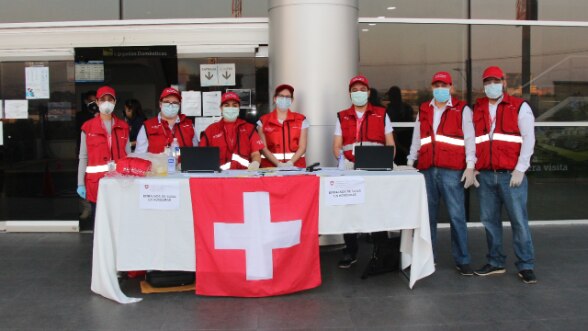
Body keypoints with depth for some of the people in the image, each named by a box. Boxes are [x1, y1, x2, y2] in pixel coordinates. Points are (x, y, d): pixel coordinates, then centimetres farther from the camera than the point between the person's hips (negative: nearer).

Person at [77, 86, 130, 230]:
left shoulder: (123, 127, 10)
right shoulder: (88, 127, 4)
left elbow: (128, 155, 11)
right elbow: (83, 157, 4)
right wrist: (80, 183, 0)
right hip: (96, 180, -1)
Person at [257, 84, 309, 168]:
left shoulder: (301, 120, 10)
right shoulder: (263, 121, 8)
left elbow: (302, 147, 5)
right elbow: (263, 148, 2)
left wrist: (290, 163, -10)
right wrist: (278, 164, -10)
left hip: (296, 166, 0)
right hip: (271, 167, 0)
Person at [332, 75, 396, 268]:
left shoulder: (381, 114, 10)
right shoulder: (342, 117, 12)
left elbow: (390, 145, 8)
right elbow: (336, 147, 7)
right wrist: (345, 162, -11)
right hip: (350, 171, 1)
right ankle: (350, 252, 11)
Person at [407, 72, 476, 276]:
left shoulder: (462, 110, 4)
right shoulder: (423, 111, 16)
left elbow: (469, 139, -1)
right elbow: (416, 139, 20)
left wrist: (470, 166, -9)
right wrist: (410, 163, 15)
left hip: (452, 171, -4)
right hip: (427, 170, 4)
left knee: (457, 216, -4)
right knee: (428, 216, 9)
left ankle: (462, 260, 4)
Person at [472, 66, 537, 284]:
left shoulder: (519, 107, 2)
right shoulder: (477, 109, 13)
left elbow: (528, 139, -3)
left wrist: (520, 170, -10)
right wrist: (472, 166, 4)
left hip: (511, 174, -4)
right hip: (485, 175, 4)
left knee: (519, 220, -3)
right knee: (489, 220, 9)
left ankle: (526, 266, 7)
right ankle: (495, 263, 20)